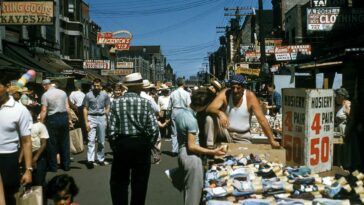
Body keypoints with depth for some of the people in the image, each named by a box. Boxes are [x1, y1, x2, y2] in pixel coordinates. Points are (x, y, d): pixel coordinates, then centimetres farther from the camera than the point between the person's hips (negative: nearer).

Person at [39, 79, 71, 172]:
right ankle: (66, 165, 18)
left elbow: (44, 110, -12)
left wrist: (41, 122, -7)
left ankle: (53, 166, 11)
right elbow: (67, 107, 4)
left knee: (52, 143, 6)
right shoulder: (62, 92, 6)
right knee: (64, 142, 11)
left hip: (52, 119, -4)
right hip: (64, 117, 4)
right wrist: (69, 119, 11)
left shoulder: (45, 95, -7)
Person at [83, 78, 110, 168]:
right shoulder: (88, 95, -2)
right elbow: (85, 109, 0)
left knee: (101, 141, 9)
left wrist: (106, 119, 1)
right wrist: (86, 122, -6)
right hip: (91, 118, -2)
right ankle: (90, 160, -11)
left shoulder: (105, 95, 4)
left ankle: (101, 159, 21)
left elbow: (107, 107, 9)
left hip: (101, 118, 2)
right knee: (91, 140, -9)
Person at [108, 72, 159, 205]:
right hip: (141, 144, -1)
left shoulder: (116, 103, -4)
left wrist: (115, 147, 6)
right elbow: (154, 129, -11)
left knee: (119, 182, 14)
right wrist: (148, 146, 5)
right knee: (140, 182, 12)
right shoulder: (145, 103, -7)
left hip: (122, 143, 1)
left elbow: (111, 130, -8)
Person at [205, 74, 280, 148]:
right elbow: (209, 109, -24)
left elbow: (262, 119, -15)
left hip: (242, 137, 0)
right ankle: (209, 148, -18)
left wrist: (272, 140, -22)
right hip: (225, 132, 0)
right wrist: (220, 113, -47)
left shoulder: (250, 96, -14)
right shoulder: (225, 94, -13)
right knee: (210, 118, -26)